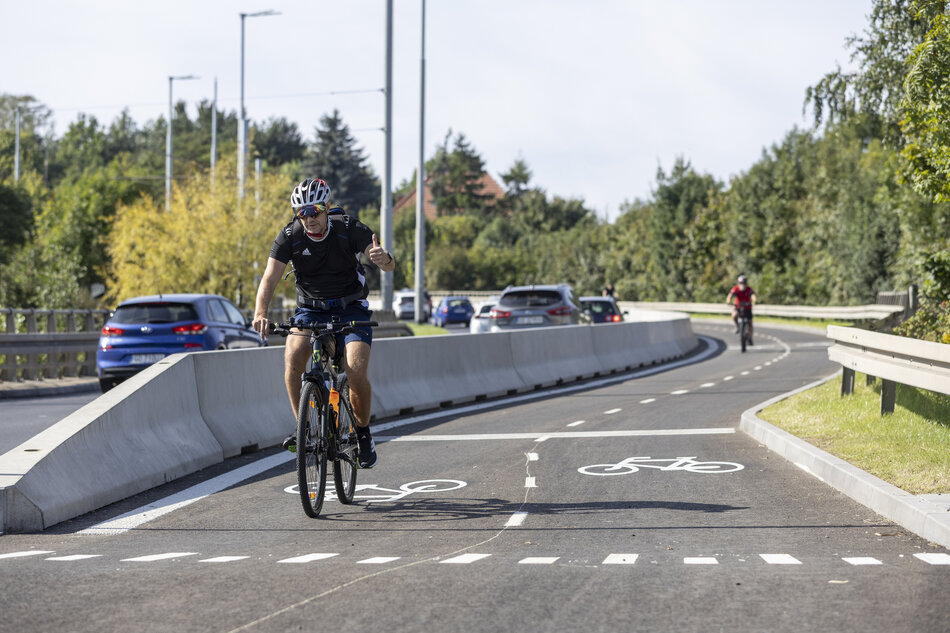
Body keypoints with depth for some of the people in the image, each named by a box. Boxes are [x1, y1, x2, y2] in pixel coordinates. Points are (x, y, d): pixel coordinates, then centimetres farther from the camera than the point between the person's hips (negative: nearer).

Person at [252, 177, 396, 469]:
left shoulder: (350, 229, -17)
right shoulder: (289, 236, -13)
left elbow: (388, 265, -25)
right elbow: (270, 278, -20)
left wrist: (383, 258, -51)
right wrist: (260, 313, -39)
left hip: (351, 309, -2)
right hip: (310, 309, 2)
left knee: (356, 371, -22)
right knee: (293, 356, -27)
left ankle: (363, 432, 3)